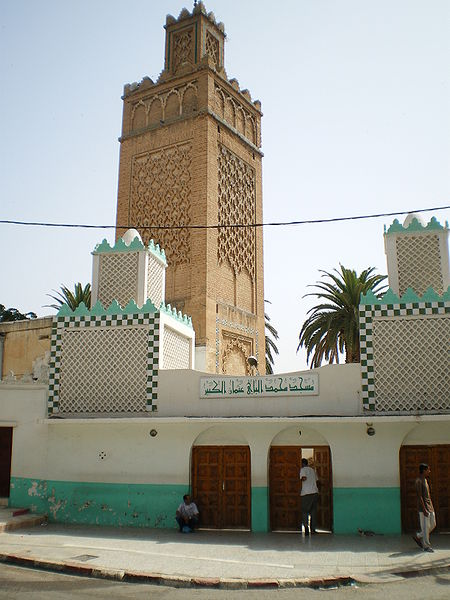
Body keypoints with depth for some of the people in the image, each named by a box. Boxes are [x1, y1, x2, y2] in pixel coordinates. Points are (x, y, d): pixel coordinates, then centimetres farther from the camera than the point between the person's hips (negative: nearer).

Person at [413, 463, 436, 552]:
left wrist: (431, 507, 20)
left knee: (433, 525, 12)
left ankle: (418, 537, 25)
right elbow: (419, 496, -19)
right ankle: (426, 546, 6)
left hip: (430, 507, 9)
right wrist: (424, 509, -22)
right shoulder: (419, 481, -15)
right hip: (423, 508, -9)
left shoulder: (425, 480, 15)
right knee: (425, 527, -4)